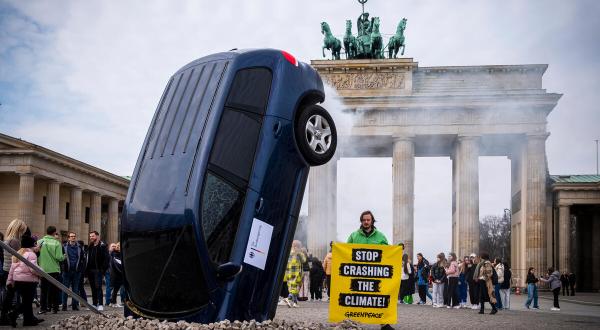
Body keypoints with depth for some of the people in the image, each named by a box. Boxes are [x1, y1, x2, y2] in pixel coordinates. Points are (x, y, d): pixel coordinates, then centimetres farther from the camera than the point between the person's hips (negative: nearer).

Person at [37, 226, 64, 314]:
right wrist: (64, 256, 5)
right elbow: (59, 257, -16)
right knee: (55, 290, 8)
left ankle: (43, 308, 7)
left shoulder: (40, 242, -3)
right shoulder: (57, 243, -11)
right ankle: (54, 308, 9)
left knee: (44, 289, 10)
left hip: (43, 269, 2)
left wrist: (40, 262, 14)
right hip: (54, 270, -2)